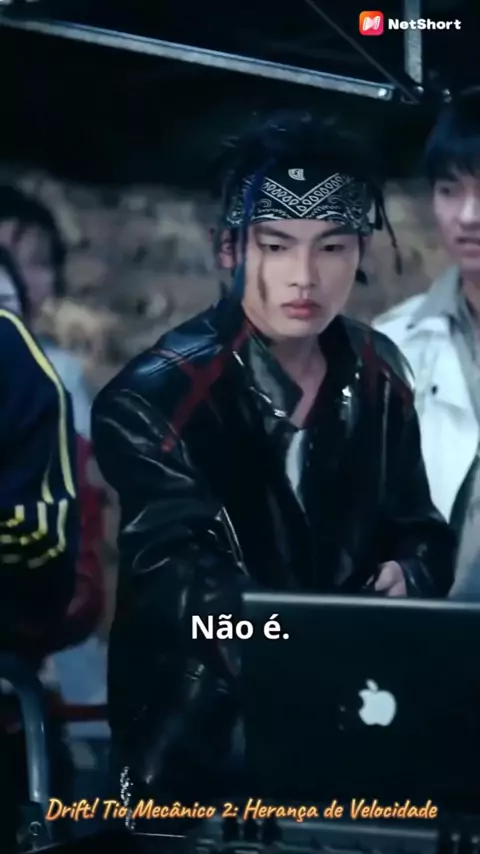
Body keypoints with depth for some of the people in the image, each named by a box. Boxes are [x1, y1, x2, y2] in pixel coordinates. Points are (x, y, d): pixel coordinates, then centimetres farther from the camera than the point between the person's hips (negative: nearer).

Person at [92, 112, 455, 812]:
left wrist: (407, 572, -10)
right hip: (200, 748, -5)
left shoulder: (377, 375, 3)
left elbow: (417, 528, 14)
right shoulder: (155, 399, -16)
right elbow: (193, 587, -27)